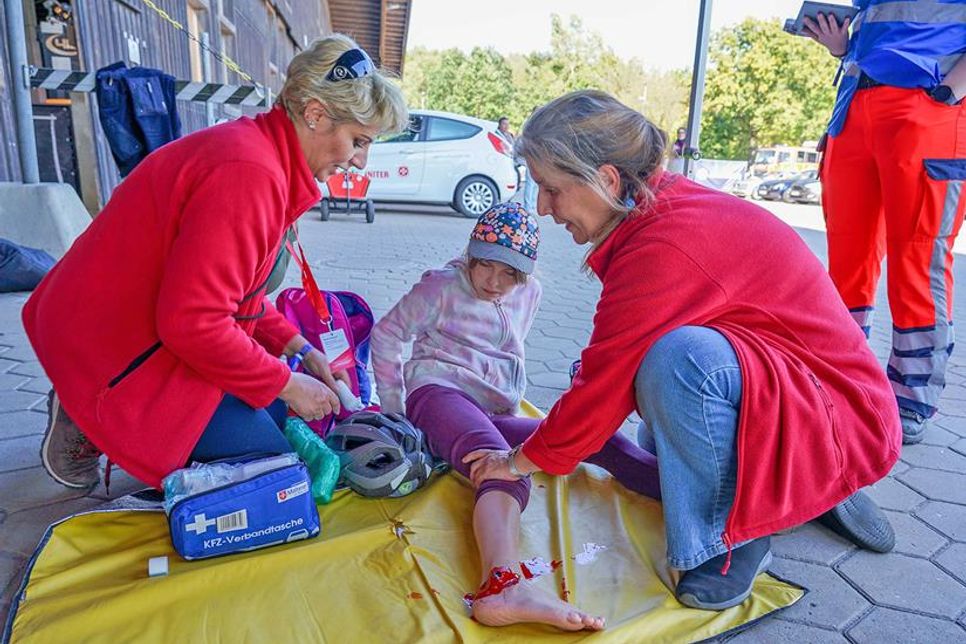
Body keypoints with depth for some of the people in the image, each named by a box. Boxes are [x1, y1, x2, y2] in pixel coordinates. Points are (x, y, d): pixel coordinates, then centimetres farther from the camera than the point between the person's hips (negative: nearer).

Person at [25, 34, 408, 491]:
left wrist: (299, 349, 4)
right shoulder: (248, 172, -28)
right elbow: (193, 323, -30)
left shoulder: (259, 148, 5)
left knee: (281, 415, 14)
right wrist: (286, 384, -17)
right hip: (121, 361, -10)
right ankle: (94, 425, 3)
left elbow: (232, 286, 11)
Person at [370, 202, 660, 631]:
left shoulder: (529, 294, 15)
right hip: (440, 391, -6)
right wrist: (392, 405, 1)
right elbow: (387, 334, 3)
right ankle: (503, 584, -66)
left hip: (494, 414, 6)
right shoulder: (443, 286, 0)